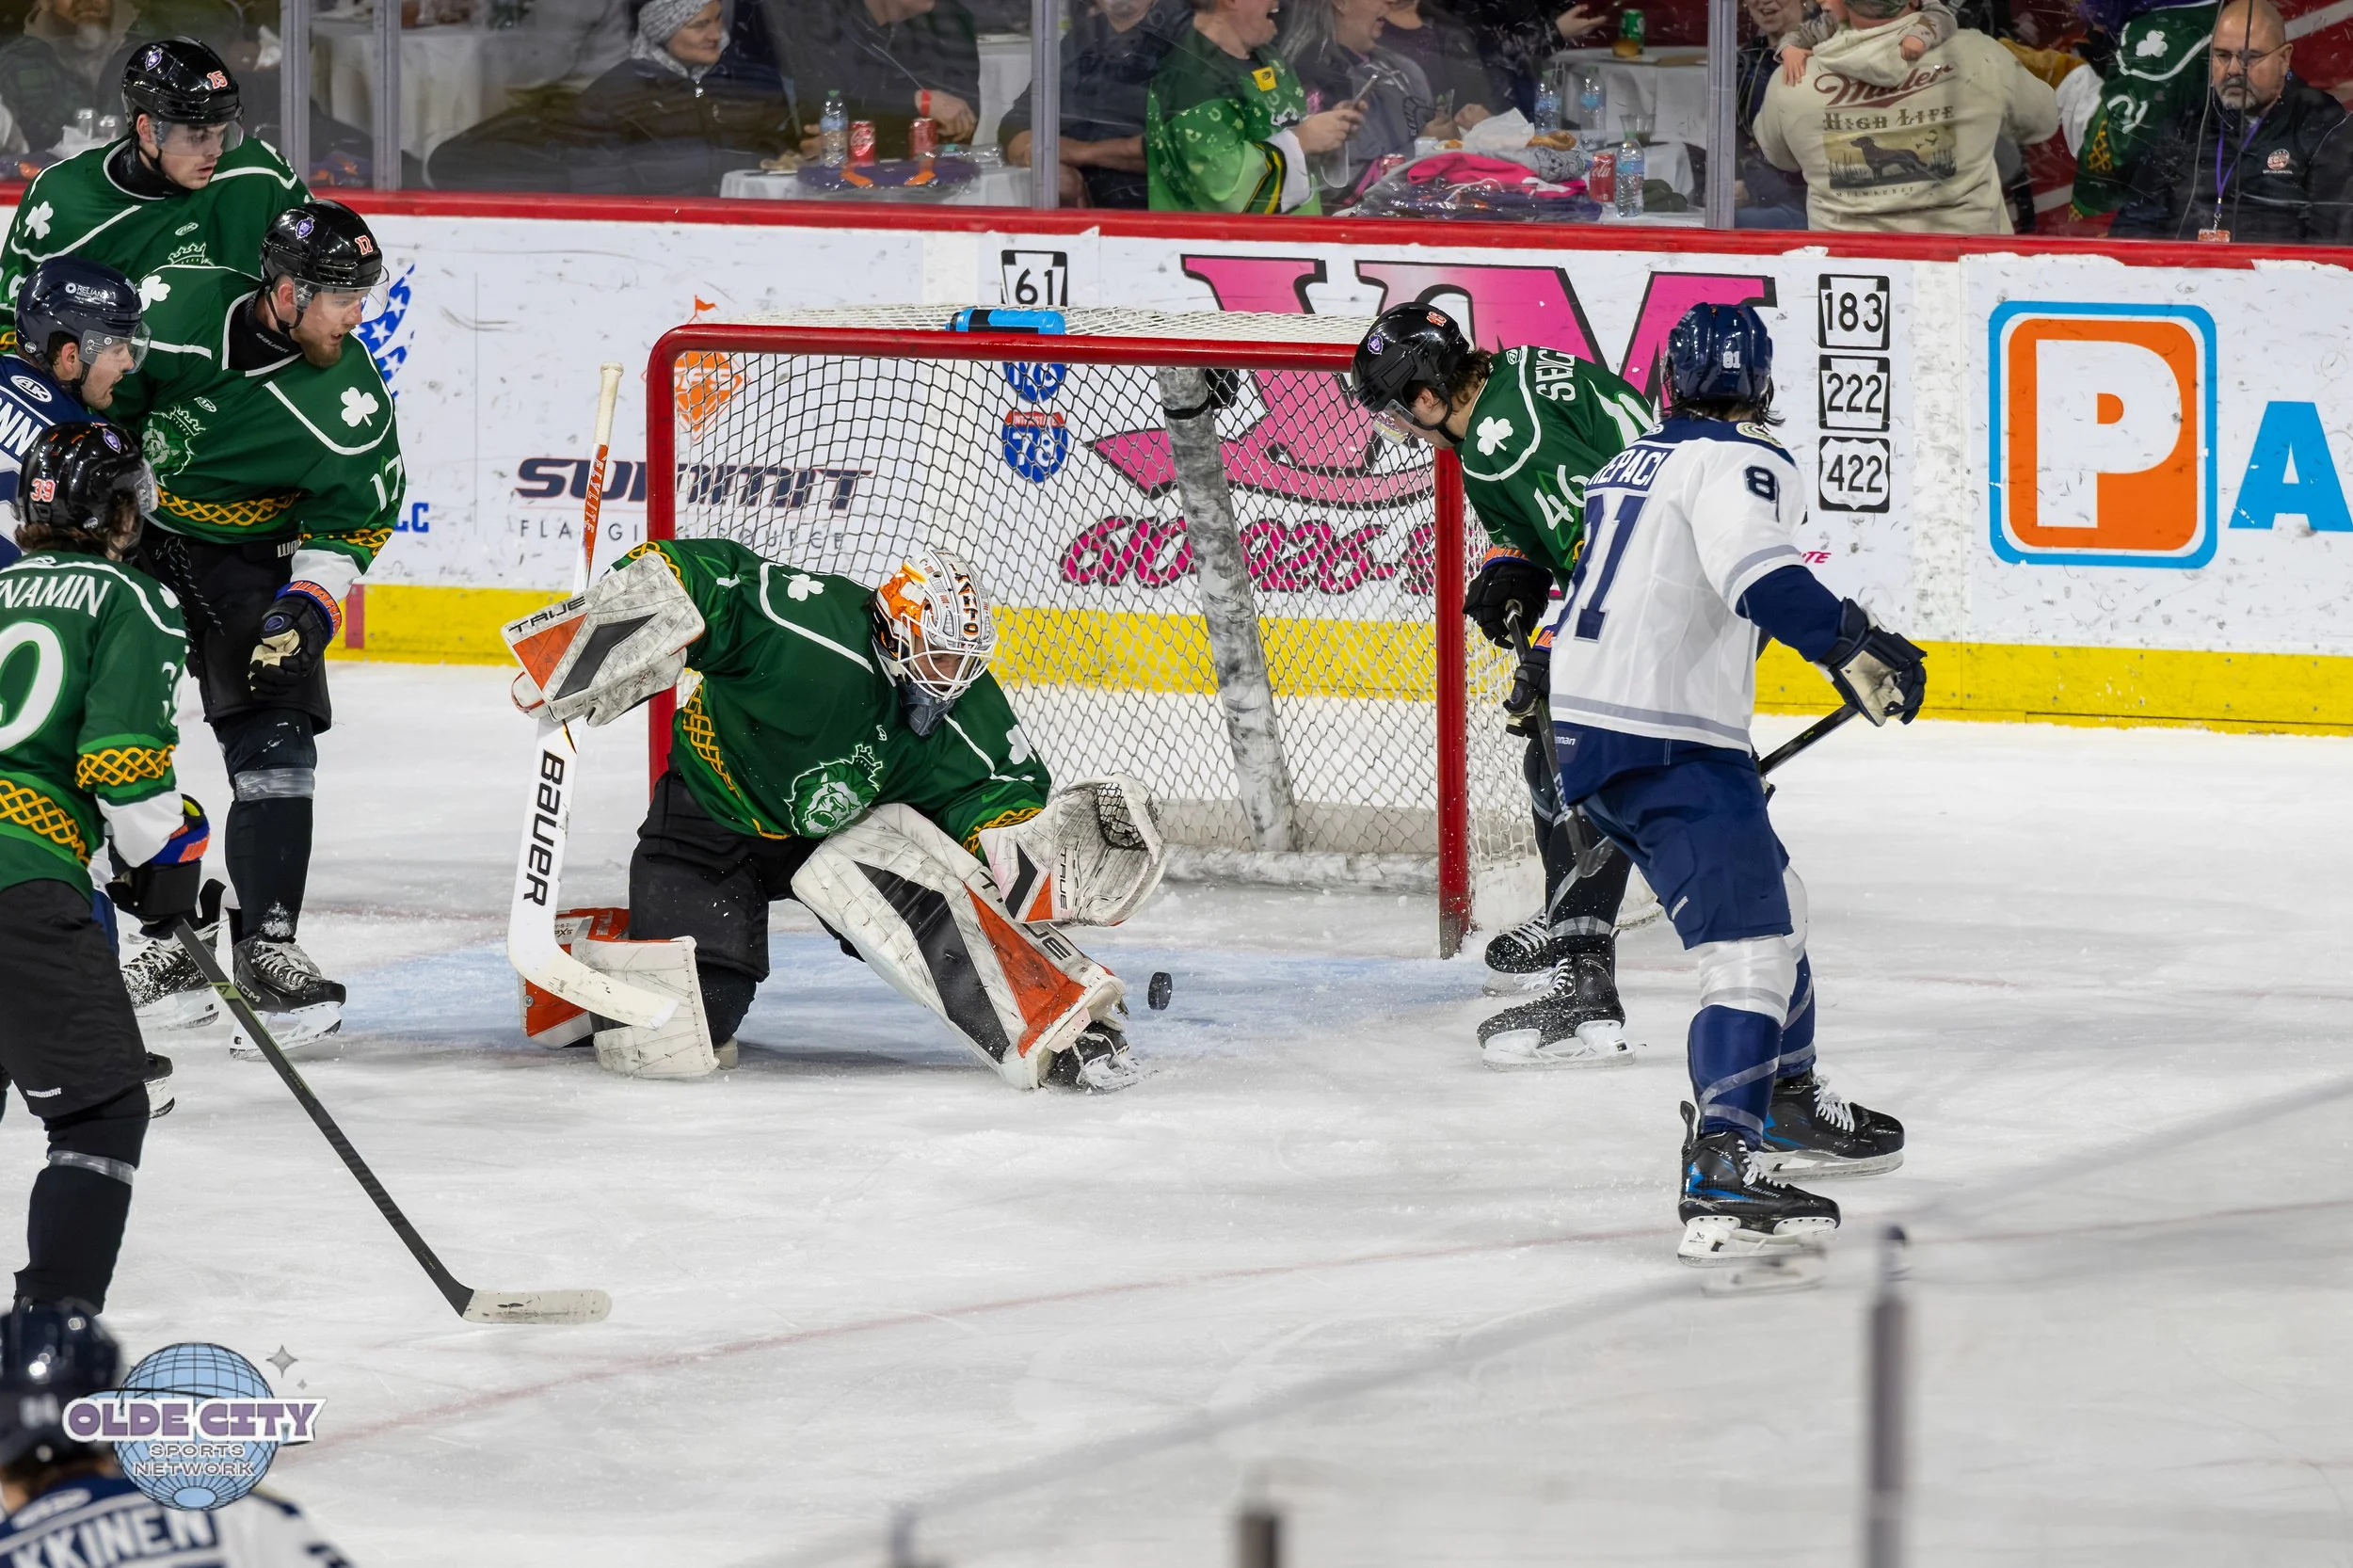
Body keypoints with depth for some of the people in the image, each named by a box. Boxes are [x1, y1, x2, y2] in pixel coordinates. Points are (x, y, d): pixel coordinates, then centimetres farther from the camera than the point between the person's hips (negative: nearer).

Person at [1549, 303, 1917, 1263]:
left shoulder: (1632, 463, 20)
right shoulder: (1739, 462, -9)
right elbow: (1756, 570, -29)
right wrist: (1849, 645, -38)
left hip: (1586, 725, 10)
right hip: (1666, 741, -10)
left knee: (1769, 897, 27)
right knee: (1748, 944, -16)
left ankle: (1788, 1107, 44)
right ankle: (1720, 1179, -30)